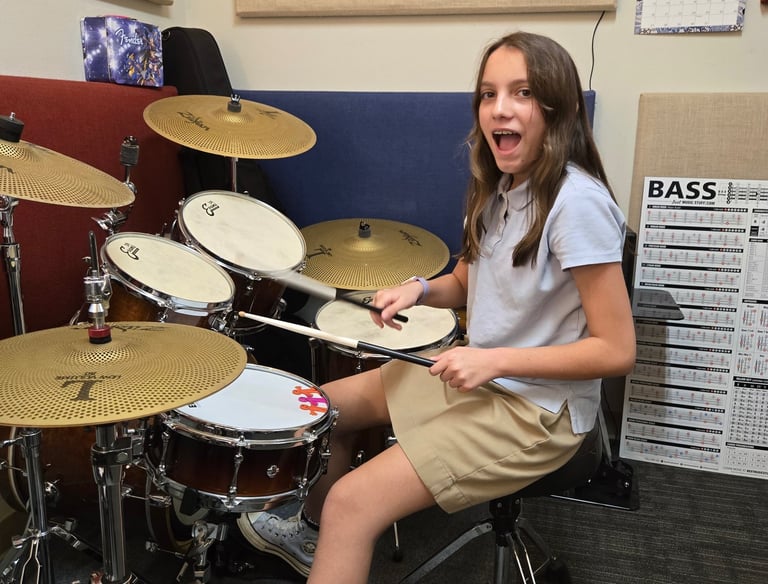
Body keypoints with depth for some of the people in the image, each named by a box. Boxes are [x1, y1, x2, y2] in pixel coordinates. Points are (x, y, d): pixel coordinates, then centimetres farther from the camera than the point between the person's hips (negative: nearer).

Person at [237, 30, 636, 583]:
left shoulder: (577, 202, -24)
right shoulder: (498, 187, 2)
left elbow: (616, 350, -22)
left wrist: (495, 359, -25)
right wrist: (420, 289, -7)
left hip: (537, 411, -8)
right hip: (475, 373, 9)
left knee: (353, 501, -18)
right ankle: (312, 531, 40)